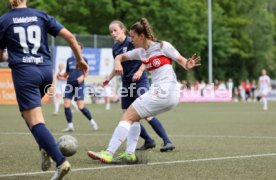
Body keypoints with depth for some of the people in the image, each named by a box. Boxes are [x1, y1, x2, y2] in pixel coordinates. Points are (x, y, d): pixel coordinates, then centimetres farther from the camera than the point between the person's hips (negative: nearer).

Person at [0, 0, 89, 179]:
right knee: (28, 110, 28)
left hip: (24, 72, -5)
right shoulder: (42, 16, 10)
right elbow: (69, 36, 4)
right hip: (46, 71, 5)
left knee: (35, 122, -8)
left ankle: (61, 161, -23)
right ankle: (46, 148, 11)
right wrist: (80, 59, 16)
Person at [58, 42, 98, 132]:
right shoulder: (69, 60, 14)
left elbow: (86, 73, 3)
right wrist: (61, 76, -2)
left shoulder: (84, 60, 3)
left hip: (79, 84, -4)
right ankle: (70, 125, 5)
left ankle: (92, 122, 11)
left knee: (81, 107, -9)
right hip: (69, 84, 4)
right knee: (66, 105, -6)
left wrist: (82, 77, -18)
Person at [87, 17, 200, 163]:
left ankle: (108, 153, -14)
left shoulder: (163, 46, -5)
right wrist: (117, 63, 0)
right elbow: (121, 56, 23)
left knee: (127, 117, -9)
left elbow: (181, 60, -3)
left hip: (164, 92, -8)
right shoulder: (140, 52, 15)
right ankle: (130, 153, 5)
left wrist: (188, 65, -26)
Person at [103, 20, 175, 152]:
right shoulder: (115, 48, 10)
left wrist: (140, 71, -22)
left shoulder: (132, 42, -11)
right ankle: (148, 141, 15)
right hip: (126, 82, 8)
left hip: (139, 81, -8)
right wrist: (109, 78, 13)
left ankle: (167, 141, -11)